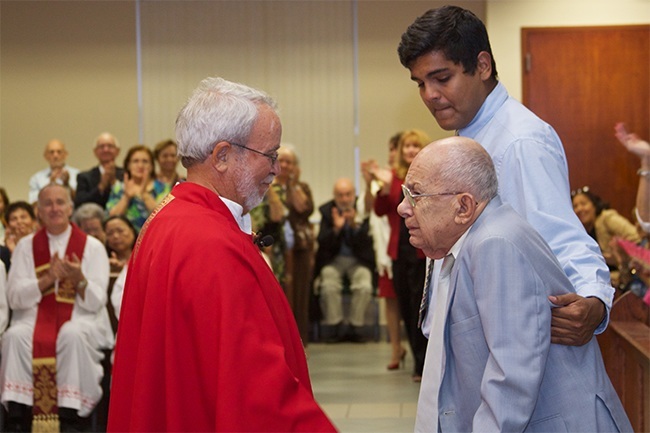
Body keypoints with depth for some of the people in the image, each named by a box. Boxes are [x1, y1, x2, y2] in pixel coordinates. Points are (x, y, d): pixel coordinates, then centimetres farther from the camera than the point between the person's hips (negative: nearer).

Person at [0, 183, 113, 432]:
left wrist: (79, 279, -23)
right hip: (35, 318, 2)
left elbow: (95, 302, -2)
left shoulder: (92, 247, 5)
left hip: (81, 320, -1)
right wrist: (49, 278, -12)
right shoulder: (26, 246, 10)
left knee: (73, 336, -36)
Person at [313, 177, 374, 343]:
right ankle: (335, 328, -12)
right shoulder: (327, 210, -1)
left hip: (358, 260, 0)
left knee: (364, 287, -27)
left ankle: (355, 328, -10)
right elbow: (322, 242, -9)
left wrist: (354, 225, -31)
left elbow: (364, 242, -14)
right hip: (333, 259, 0)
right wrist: (336, 228, -27)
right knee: (328, 286, -27)